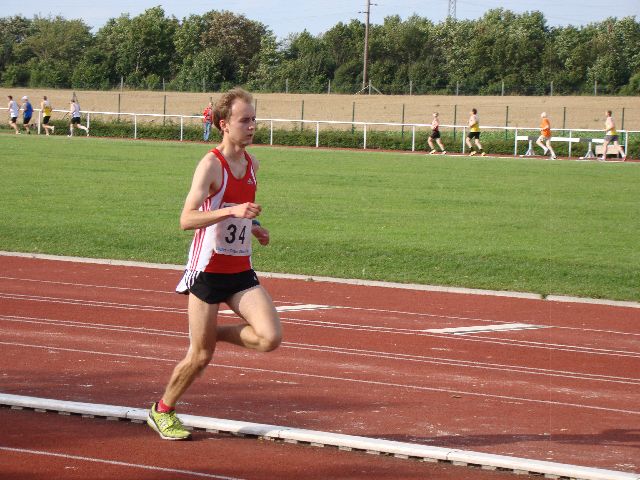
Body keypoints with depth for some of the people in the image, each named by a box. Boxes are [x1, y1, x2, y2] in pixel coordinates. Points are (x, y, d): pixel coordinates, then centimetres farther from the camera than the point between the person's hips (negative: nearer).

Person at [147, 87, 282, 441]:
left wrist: (253, 227, 9)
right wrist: (232, 211, -36)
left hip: (241, 272, 6)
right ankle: (162, 411, 25)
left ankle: (213, 333, 14)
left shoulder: (252, 164, 8)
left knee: (270, 337, -14)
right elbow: (186, 219, -25)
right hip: (208, 271, -6)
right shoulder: (211, 165, -15)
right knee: (200, 357, 1)